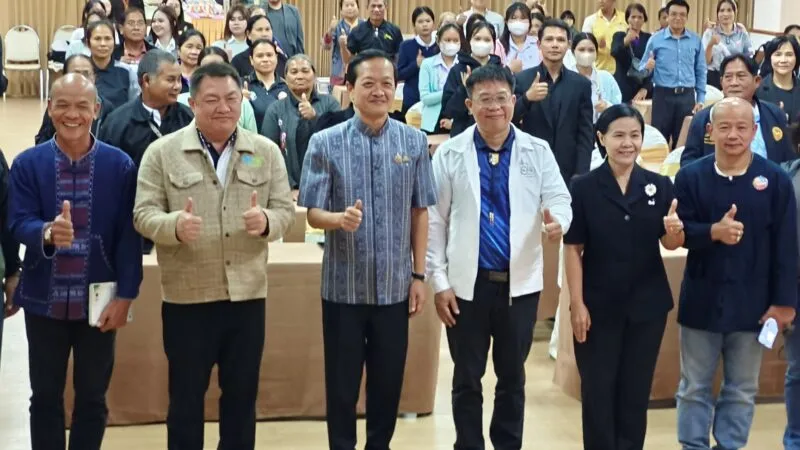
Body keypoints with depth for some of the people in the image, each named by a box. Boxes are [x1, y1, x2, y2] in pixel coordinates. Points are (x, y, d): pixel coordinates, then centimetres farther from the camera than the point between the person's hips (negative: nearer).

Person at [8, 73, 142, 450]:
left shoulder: (120, 165, -4)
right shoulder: (27, 164, -2)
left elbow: (129, 235, -5)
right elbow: (17, 224, -10)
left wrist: (125, 296, -9)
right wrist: (47, 232, -33)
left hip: (99, 299, -1)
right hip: (44, 298, 1)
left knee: (92, 396, 11)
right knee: (45, 396, 12)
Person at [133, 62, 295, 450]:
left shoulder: (266, 151, 6)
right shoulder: (162, 152, -2)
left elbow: (285, 210, 4)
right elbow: (143, 214, -5)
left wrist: (267, 221, -19)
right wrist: (174, 225, -26)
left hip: (247, 293, 2)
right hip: (186, 296, -2)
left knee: (241, 393, 13)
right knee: (186, 395, 8)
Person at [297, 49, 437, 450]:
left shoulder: (414, 142, -1)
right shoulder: (324, 143, -6)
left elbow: (420, 212, 3)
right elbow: (313, 213, -7)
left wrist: (419, 275, 1)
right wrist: (340, 219, -29)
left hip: (395, 286, 2)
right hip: (344, 285, -1)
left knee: (389, 381, 13)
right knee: (342, 382, 10)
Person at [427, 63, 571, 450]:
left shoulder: (538, 151, 2)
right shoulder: (449, 154, -2)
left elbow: (559, 200, -2)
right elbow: (434, 221, -1)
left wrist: (557, 221, -27)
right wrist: (439, 281, -5)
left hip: (520, 283, 1)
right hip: (467, 284, -1)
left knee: (512, 377, 14)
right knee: (467, 379, 9)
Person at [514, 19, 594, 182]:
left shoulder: (581, 84, 6)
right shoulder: (521, 79, 2)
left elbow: (585, 135, 4)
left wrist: (580, 175, -5)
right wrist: (527, 98, -20)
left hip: (568, 173, 1)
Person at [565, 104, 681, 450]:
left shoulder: (660, 185, 0)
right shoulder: (583, 187, -6)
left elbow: (670, 245, 2)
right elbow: (573, 249, -6)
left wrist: (674, 231, -21)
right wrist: (577, 303, -11)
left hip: (647, 304, 2)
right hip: (599, 305, -2)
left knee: (636, 390, 12)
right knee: (598, 391, 7)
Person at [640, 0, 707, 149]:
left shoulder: (696, 40, 7)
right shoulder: (656, 39, 1)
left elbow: (701, 72, 11)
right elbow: (641, 69, 3)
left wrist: (701, 99, 5)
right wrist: (647, 67, -20)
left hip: (687, 96, 2)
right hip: (663, 95, -2)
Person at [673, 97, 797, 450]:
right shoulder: (690, 177, -2)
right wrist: (713, 232, -23)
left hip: (752, 302, 0)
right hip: (702, 299, 1)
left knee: (742, 390, 10)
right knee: (694, 387, 10)